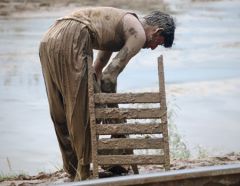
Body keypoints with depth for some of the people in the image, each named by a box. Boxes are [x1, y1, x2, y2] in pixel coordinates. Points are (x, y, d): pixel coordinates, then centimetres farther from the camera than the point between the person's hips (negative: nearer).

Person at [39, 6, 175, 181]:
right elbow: (110, 75, -4)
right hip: (71, 42, -10)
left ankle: (73, 170, 26)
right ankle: (83, 173, 5)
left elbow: (97, 69, 35)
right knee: (80, 113, 0)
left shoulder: (121, 23, 32)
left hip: (48, 40, 10)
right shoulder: (138, 34, 3)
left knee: (60, 113, 16)